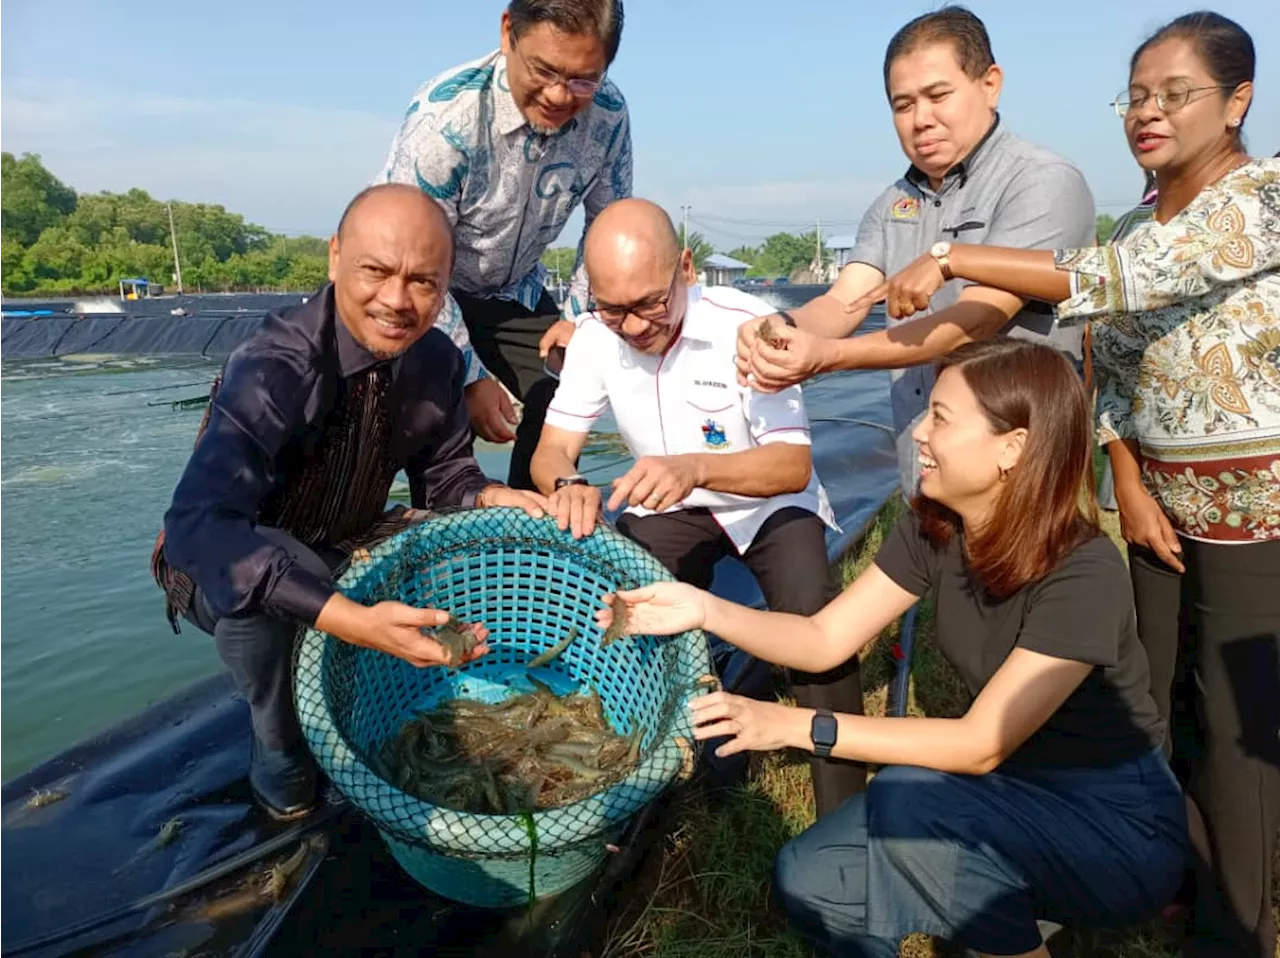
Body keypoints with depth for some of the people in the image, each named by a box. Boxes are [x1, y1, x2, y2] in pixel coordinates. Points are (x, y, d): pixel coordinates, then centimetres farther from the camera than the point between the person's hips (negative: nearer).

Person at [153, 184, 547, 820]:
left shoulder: (436, 360, -12)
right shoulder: (274, 368, -32)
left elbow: (444, 471, 3)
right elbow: (198, 526, -43)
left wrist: (489, 497, -22)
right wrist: (348, 619, -54)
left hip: (346, 548, 5)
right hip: (222, 567, -5)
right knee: (261, 572, -38)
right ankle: (281, 764, -10)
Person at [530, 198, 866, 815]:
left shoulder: (746, 324, -24)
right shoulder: (595, 337, -11)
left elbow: (794, 465, -28)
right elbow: (552, 449, -10)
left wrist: (696, 468, -47)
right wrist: (566, 485, -36)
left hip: (767, 502, -3)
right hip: (668, 507, 4)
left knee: (812, 618, -27)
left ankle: (843, 816, -9)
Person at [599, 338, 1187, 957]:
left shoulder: (1083, 574, -27)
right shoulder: (935, 528, -7)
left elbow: (980, 745, -27)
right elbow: (825, 640, -6)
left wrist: (796, 726, -30)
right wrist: (703, 609, -22)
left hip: (1120, 828, -6)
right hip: (1015, 796, 6)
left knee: (908, 796, -32)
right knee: (810, 886, -9)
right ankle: (1019, 903, 13)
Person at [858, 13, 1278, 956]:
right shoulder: (1139, 228, 5)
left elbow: (1124, 280, -31)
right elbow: (1110, 366, 6)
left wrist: (953, 257, -33)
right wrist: (1132, 488, -6)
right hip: (1164, 499, 6)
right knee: (1163, 697, 12)